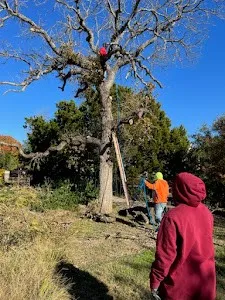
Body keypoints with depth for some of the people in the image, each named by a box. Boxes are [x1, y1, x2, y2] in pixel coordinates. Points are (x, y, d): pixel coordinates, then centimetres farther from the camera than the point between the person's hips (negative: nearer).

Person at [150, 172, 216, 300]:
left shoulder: (173, 217, -25)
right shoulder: (207, 213, -6)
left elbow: (165, 255, -21)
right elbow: (205, 245, 6)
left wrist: (155, 282, -9)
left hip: (179, 286, -5)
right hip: (205, 281, 5)